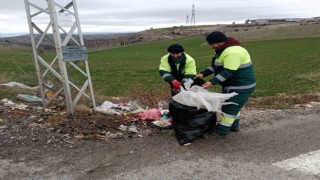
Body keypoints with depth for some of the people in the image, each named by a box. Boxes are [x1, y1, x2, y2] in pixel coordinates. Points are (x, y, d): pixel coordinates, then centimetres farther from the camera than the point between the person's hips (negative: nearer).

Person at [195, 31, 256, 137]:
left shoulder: (232, 52, -28)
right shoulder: (225, 49, 9)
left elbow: (228, 72, -31)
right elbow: (216, 65, 12)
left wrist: (212, 82, -32)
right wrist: (203, 73, 0)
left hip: (240, 86, -11)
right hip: (235, 84, 11)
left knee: (229, 107, -2)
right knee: (233, 106, 21)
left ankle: (222, 130, 9)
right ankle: (234, 125, 35)